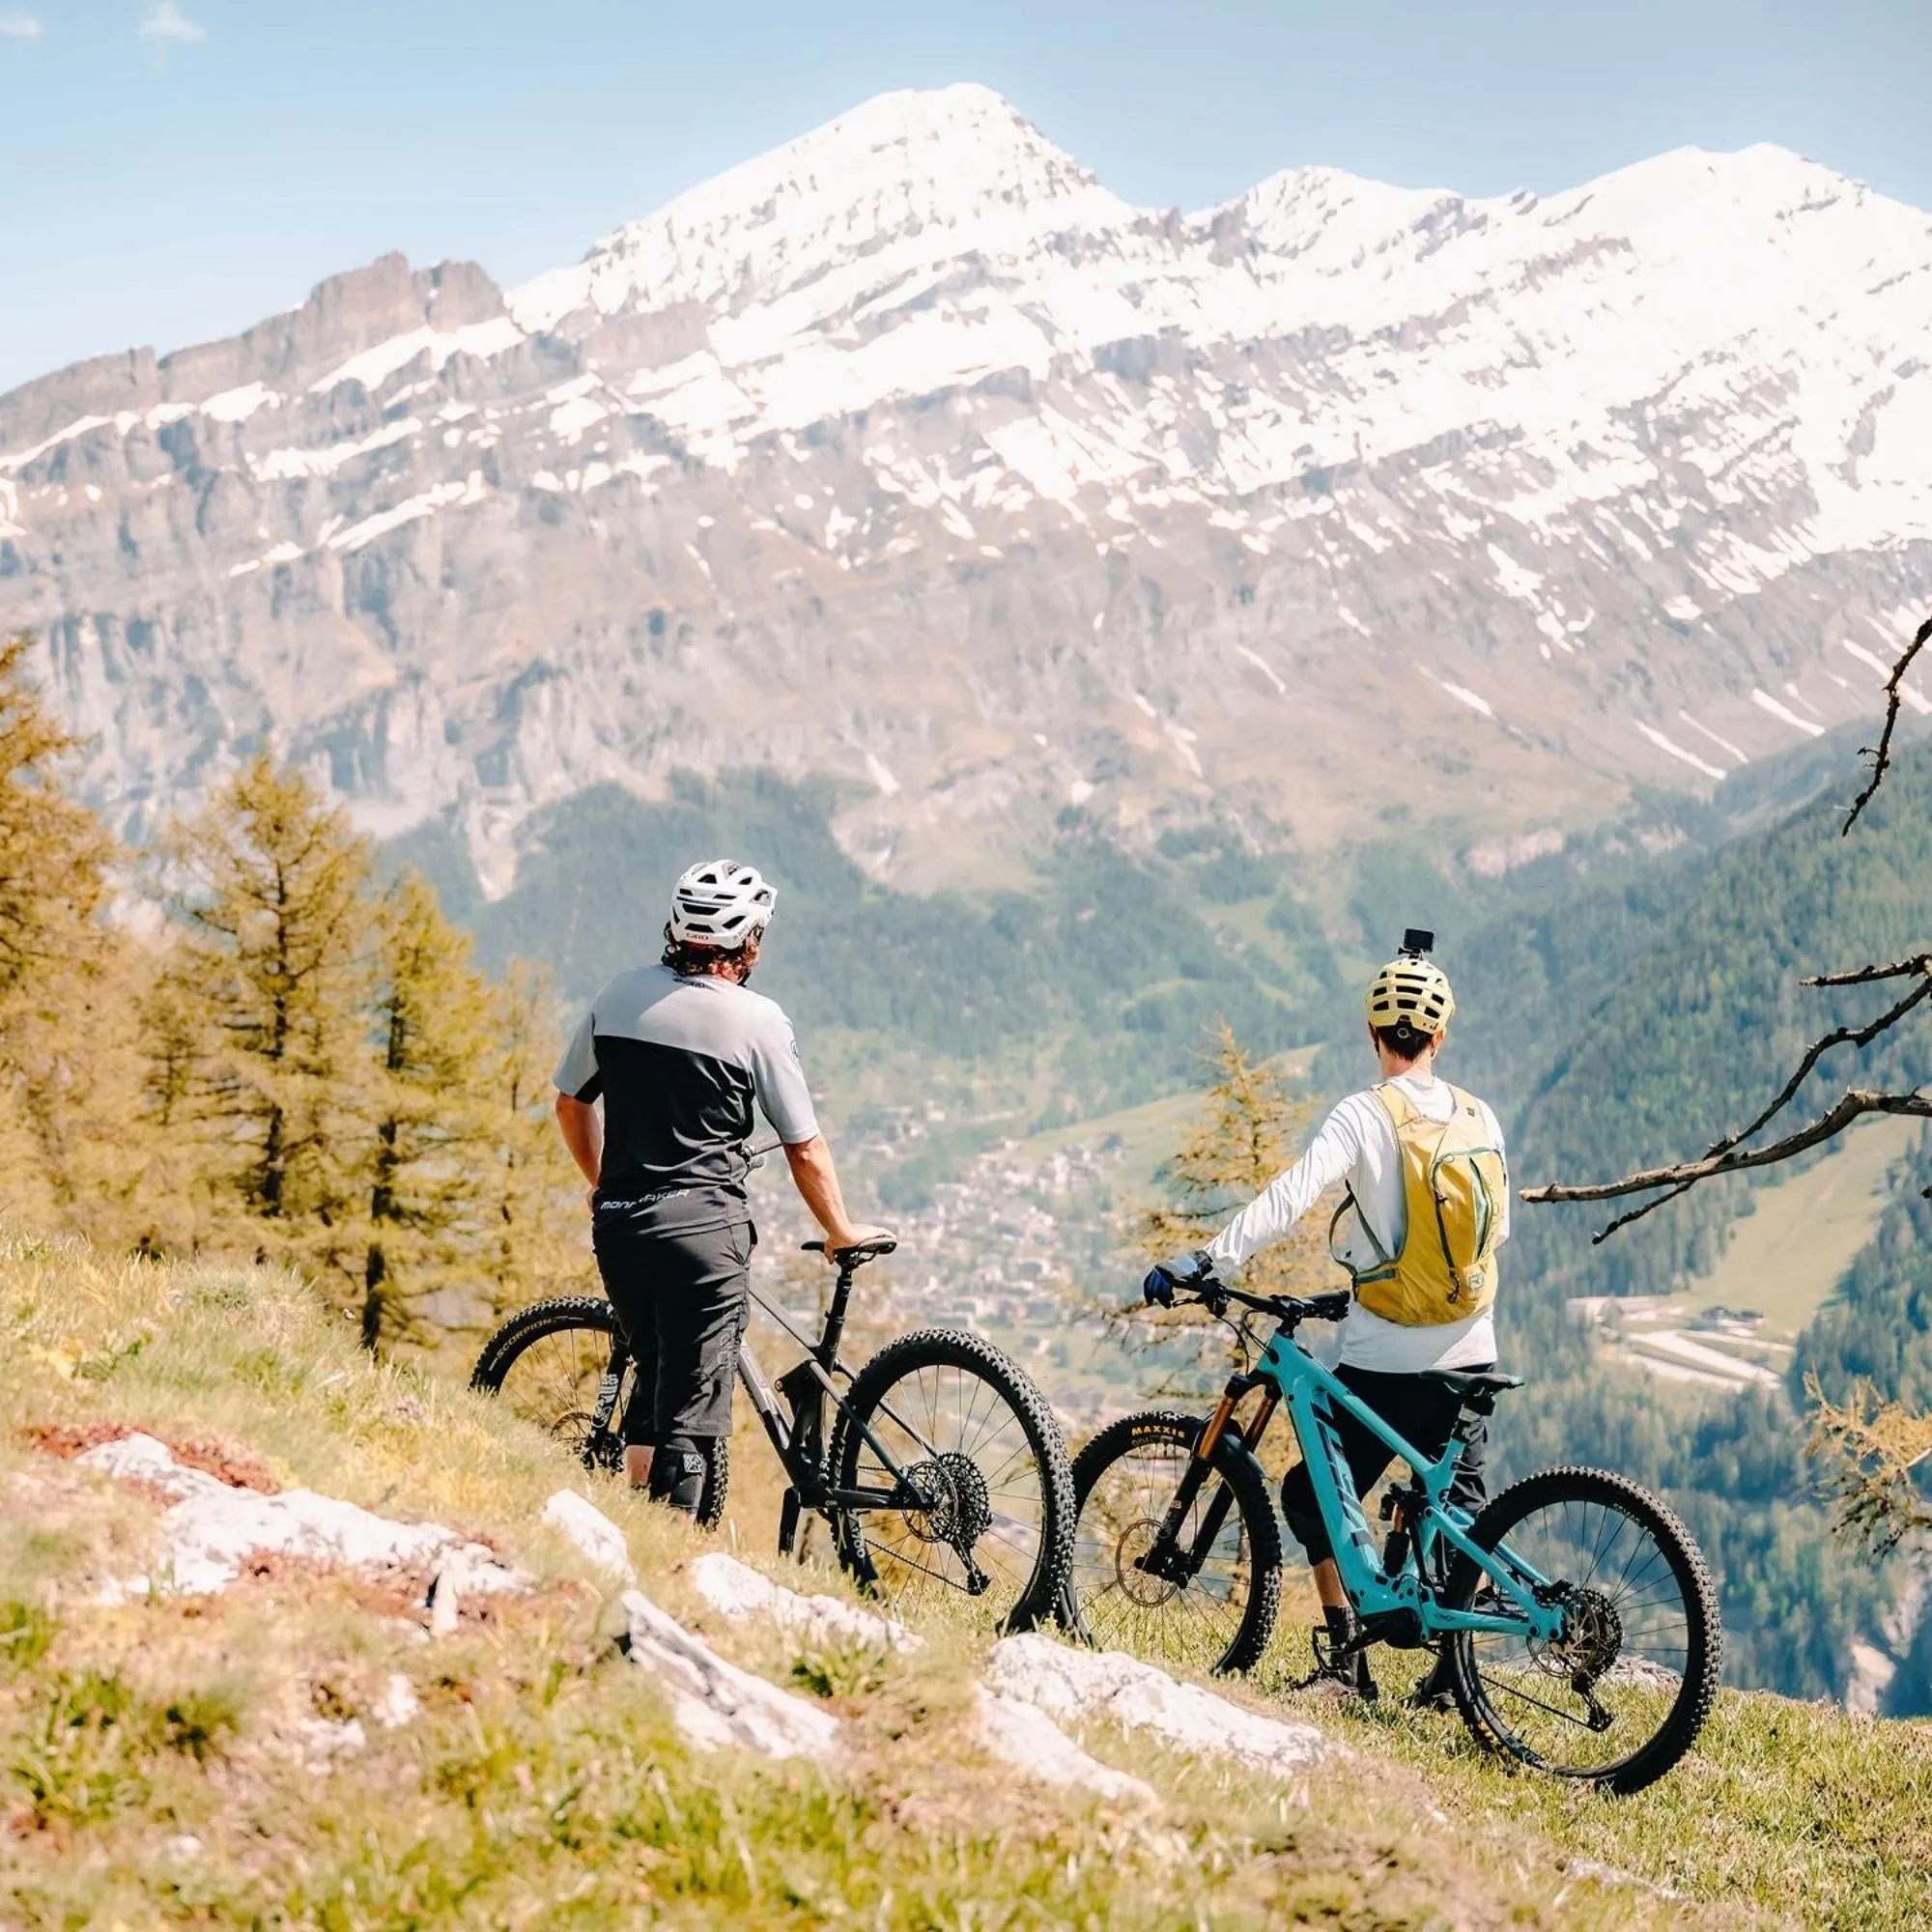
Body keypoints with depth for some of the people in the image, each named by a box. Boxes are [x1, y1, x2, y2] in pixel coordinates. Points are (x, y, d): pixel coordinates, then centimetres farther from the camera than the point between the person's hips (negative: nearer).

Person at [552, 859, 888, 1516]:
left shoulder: (620, 994, 7)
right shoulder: (757, 1019, -6)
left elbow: (569, 1101, 17)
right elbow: (805, 1149, -2)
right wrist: (842, 1232, 12)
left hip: (618, 1223, 5)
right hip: (703, 1227, -5)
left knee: (655, 1373, 23)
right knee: (689, 1409, 0)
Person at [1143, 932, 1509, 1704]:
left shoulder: (1365, 1116, -13)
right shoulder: (1480, 1118, 3)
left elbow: (1288, 1198, -24)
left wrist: (1201, 1261, -24)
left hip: (1383, 1361, -5)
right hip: (1469, 1356, 5)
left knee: (1315, 1495, 9)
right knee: (1459, 1509, 17)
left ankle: (1346, 1658, 1)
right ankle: (1453, 1669, 15)